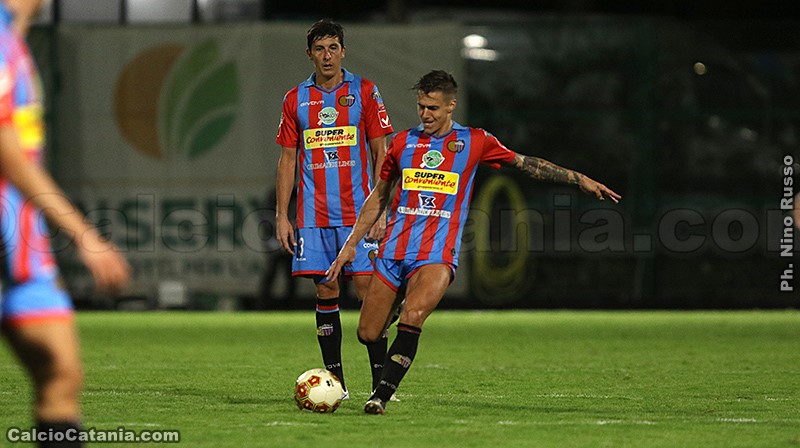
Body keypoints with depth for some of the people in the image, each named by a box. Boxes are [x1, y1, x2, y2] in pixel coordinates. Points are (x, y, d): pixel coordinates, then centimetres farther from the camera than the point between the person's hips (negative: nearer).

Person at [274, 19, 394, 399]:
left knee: (367, 288, -8)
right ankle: (335, 381, 7)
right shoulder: (295, 99, 9)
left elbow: (380, 153, 3)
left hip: (358, 210, -2)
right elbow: (287, 160, 11)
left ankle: (380, 380, -6)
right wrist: (282, 216, 4)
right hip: (312, 216, 2)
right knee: (326, 292, 2)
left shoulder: (364, 91, 4)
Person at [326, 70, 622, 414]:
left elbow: (526, 164, 14)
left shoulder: (473, 142, 6)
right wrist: (351, 244, 17)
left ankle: (381, 396, -27)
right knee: (367, 334, -2)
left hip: (437, 253, -3)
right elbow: (378, 198, 20)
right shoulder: (403, 143, 12)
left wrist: (580, 180, 10)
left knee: (412, 317, -30)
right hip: (393, 249, 3)